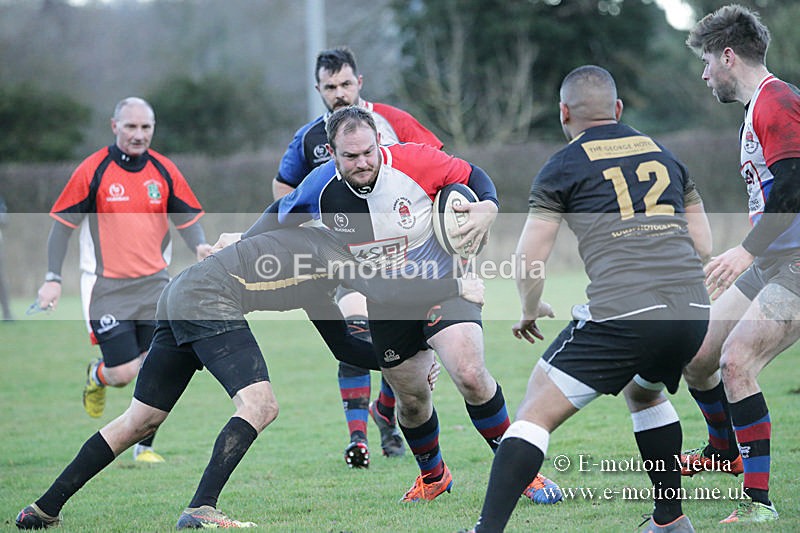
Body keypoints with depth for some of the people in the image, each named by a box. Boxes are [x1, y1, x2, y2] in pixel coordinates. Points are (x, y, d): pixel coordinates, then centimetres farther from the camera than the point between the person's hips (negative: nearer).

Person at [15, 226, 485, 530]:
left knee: (142, 420, 13)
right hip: (207, 298, -10)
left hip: (178, 297, 10)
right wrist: (457, 287, -11)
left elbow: (345, 347, 31)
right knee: (260, 405, -16)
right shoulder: (329, 249, -3)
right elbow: (384, 290, -19)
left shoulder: (315, 277, 25)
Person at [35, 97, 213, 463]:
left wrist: (199, 245, -11)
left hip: (154, 283, 3)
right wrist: (53, 278, -8)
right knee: (123, 373, -8)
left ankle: (144, 447, 11)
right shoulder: (92, 171, -7)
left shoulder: (164, 171, 3)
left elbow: (187, 217, 11)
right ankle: (97, 376, 28)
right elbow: (63, 223, -2)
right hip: (107, 288, -3)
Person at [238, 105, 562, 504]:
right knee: (411, 398, 11)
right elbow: (281, 214, 7)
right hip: (387, 304, 3)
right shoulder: (321, 187, -14)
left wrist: (488, 208, -28)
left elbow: (471, 175, -10)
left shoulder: (411, 161, -24)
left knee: (469, 374, -23)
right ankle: (433, 475, 40)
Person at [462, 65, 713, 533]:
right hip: (693, 310, 6)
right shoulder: (664, 156, 22)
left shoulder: (563, 167, 9)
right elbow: (703, 244, 23)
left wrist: (530, 312, 24)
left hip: (621, 314, -6)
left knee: (537, 413, 0)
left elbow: (529, 260, 6)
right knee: (644, 392, 34)